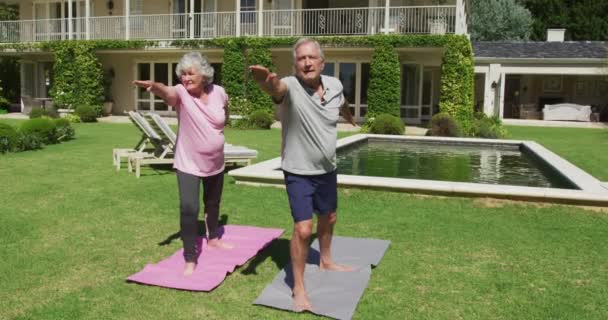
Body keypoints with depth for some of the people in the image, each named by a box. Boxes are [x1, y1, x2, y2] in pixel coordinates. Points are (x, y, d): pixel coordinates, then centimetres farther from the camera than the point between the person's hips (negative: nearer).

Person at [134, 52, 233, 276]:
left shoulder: (218, 92, -9)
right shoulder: (181, 93, -19)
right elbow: (166, 92, -44)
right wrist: (154, 86, -65)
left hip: (215, 163, 4)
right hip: (189, 164, -4)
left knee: (213, 203, 23)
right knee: (189, 208, -16)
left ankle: (213, 239, 48)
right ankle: (190, 259, -2)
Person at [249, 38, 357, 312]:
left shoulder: (334, 85, -6)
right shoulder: (290, 86, -23)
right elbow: (276, 88, -48)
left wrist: (350, 118, 40)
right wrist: (267, 81, -72)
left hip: (327, 170, 6)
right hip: (299, 173, -6)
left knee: (328, 219, 23)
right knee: (303, 229, -12)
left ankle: (326, 262, 50)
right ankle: (298, 288, 7)